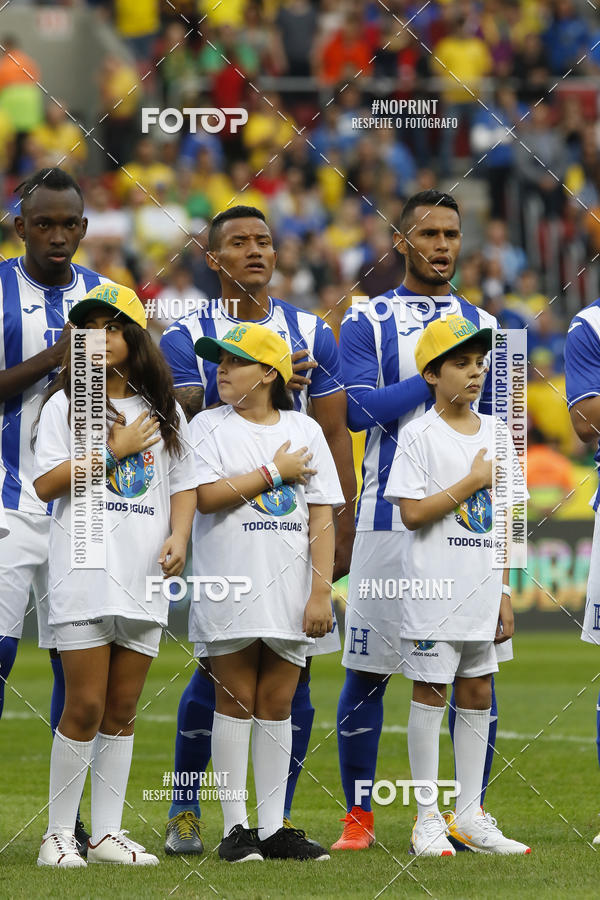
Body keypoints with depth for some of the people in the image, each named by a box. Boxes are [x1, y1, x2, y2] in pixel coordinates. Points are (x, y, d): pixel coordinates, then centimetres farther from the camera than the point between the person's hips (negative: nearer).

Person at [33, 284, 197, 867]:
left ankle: (107, 833, 10)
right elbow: (45, 484, -7)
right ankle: (59, 833, 0)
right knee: (86, 706, -8)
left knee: (122, 709, 6)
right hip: (85, 572, -4)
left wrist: (178, 536, -4)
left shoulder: (163, 412, 13)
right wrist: (115, 450, -10)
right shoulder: (66, 404, 3)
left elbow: (184, 485, 15)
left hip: (145, 578, 4)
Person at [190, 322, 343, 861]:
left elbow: (321, 518, 4)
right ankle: (235, 827, 3)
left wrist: (321, 591, -4)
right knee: (236, 702, -1)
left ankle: (274, 827, 8)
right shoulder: (209, 427, 3)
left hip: (290, 592, 2)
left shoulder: (305, 431, 8)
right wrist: (277, 472, -8)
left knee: (277, 705, 5)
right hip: (229, 589, -2)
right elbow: (207, 496, -12)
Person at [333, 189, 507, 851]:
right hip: (391, 517, -3)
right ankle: (358, 815, 9)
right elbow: (363, 411, -10)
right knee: (368, 668, -2)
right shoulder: (367, 321, 3)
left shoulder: (482, 325, 15)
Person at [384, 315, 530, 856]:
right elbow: (413, 513, -15)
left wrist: (505, 592, 10)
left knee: (477, 697, 9)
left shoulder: (496, 434, 10)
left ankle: (470, 815, 16)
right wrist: (472, 482, -14)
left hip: (483, 587, 6)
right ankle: (428, 818, 3)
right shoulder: (421, 435, -7)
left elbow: (502, 519, 13)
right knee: (431, 694, -2)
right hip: (435, 588, -6)